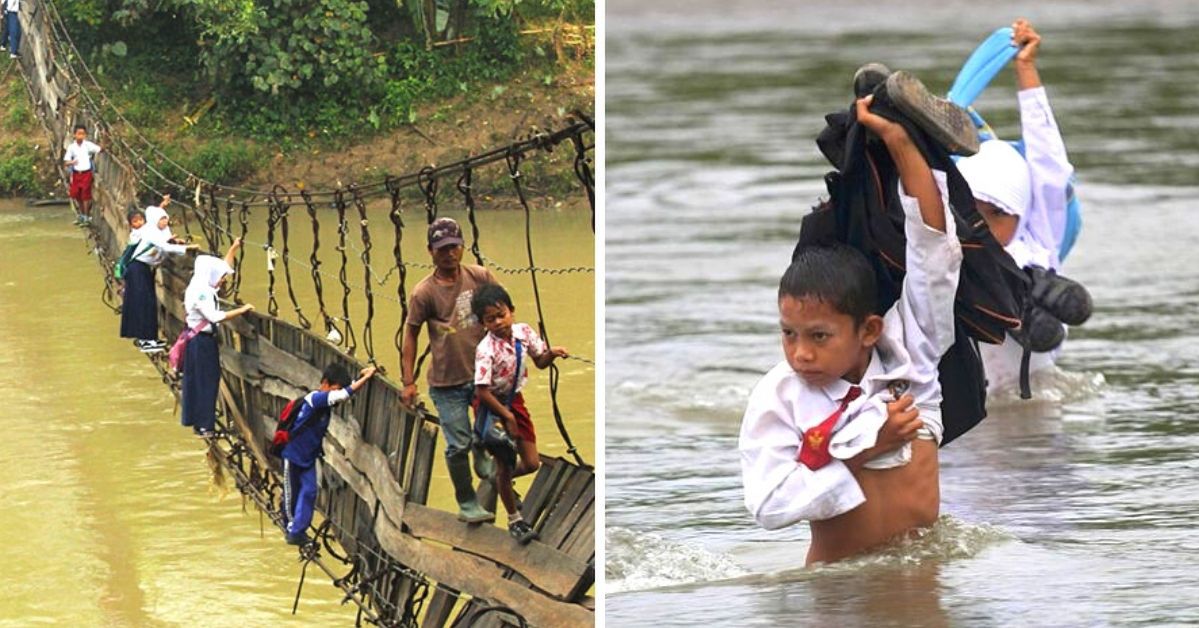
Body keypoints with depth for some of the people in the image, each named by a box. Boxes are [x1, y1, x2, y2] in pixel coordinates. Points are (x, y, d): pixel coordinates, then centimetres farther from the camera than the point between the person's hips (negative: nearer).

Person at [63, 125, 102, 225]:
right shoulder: (71, 147, -1)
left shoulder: (88, 145, -5)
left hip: (86, 173, -3)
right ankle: (82, 214, 32)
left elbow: (100, 149, -10)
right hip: (76, 174, 3)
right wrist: (71, 162, -22)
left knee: (85, 195, -1)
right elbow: (66, 162, -2)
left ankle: (86, 217, 10)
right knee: (76, 195, 11)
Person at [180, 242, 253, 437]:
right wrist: (241, 310, -26)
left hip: (201, 340, 10)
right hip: (201, 342, -10)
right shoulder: (200, 293, -22)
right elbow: (215, 316, -30)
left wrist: (233, 249, 22)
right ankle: (203, 425, -1)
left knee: (198, 382, 15)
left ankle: (198, 421, 22)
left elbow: (222, 268, 23)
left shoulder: (205, 288, 8)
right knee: (205, 382, -5)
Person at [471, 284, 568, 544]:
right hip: (491, 405, -5)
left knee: (531, 464, 6)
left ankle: (503, 479, 39)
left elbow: (540, 362, 4)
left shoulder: (523, 332, -12)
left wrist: (551, 354, -19)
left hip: (515, 400, 5)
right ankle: (514, 520, 22)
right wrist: (507, 416, -20)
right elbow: (482, 391, -27)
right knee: (504, 465, 5)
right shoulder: (486, 350, -29)